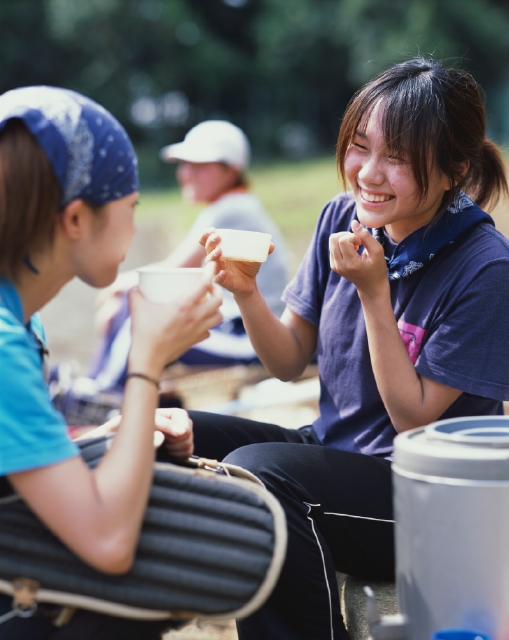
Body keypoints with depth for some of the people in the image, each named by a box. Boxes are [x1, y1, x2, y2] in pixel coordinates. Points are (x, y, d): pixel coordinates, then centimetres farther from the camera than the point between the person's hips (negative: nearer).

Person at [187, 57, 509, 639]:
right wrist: (245, 291, -13)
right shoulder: (342, 218, 0)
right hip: (332, 450, 6)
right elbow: (290, 362, 6)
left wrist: (374, 291, -22)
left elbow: (415, 420, -15)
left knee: (256, 470, -31)